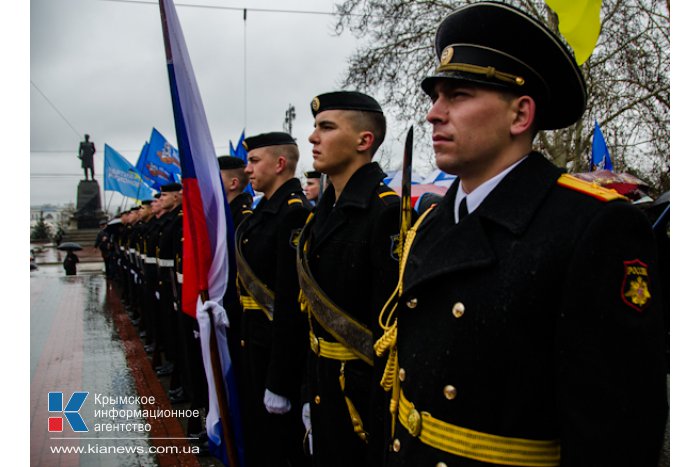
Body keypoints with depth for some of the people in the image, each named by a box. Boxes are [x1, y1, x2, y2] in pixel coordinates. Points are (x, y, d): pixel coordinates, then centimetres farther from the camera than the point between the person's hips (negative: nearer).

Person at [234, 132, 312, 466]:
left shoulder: (294, 213, -19)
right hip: (255, 339, 9)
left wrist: (279, 381, -23)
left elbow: (291, 299, -24)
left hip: (279, 346, -9)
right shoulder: (264, 210, 11)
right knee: (256, 431, 21)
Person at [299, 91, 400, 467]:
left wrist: (380, 430, -21)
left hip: (364, 393, -8)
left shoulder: (387, 213, -20)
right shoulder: (323, 213, 8)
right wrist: (311, 394, 16)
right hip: (325, 389, 8)